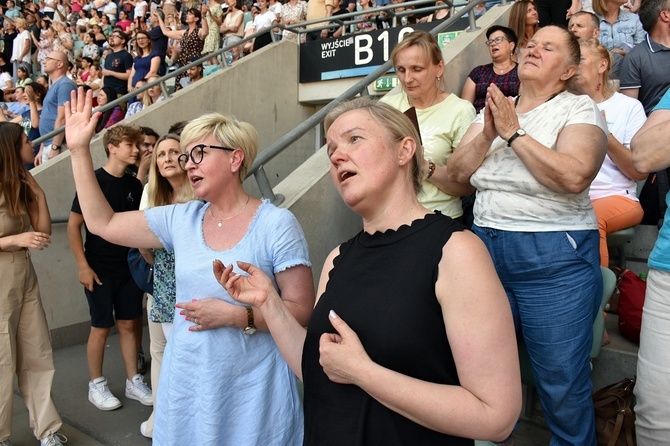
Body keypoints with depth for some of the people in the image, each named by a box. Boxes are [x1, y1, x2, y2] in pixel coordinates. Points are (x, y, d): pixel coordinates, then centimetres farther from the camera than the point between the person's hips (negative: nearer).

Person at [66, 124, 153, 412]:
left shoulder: (134, 185, 5)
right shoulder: (93, 180, -11)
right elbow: (73, 226, -10)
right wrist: (83, 266, -13)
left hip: (129, 267, 5)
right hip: (100, 269, -5)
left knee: (128, 324, 11)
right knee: (101, 327, 5)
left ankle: (133, 382, 23)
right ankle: (96, 386, 22)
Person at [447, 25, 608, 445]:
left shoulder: (580, 108, -2)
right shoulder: (494, 107, 13)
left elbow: (574, 176, -20)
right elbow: (457, 171, 5)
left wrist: (514, 133, -15)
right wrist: (487, 134, -10)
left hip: (556, 258, -4)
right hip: (486, 248, 5)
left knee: (562, 381, 6)